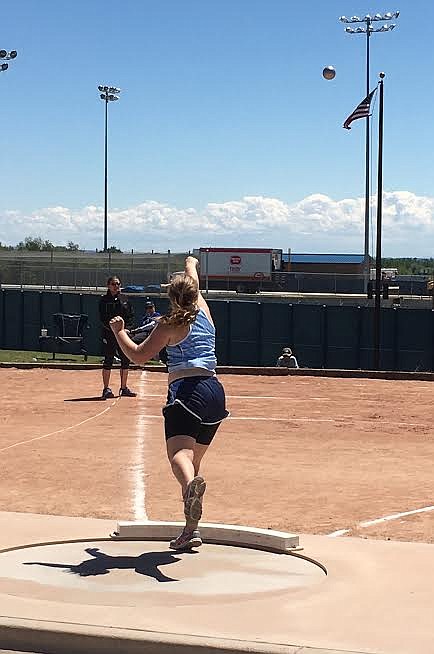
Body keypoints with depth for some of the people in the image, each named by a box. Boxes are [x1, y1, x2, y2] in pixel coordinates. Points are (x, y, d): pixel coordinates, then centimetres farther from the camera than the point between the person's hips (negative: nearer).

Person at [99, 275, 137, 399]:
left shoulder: (124, 299, 11)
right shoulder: (104, 300, -2)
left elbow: (131, 315, 12)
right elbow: (103, 319, -8)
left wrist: (127, 327, -5)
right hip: (109, 334, -5)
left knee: (125, 360, 6)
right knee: (108, 361, -3)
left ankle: (124, 388, 18)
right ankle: (106, 389, 3)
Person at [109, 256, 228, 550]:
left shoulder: (170, 324, 3)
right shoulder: (204, 311, 18)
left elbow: (139, 355, 3)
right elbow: (194, 284, 40)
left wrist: (119, 332, 18)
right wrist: (191, 265, 60)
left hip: (187, 391, -7)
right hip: (216, 392, 7)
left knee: (179, 454, -26)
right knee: (195, 459, 17)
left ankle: (192, 483, -61)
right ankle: (191, 529, 15)